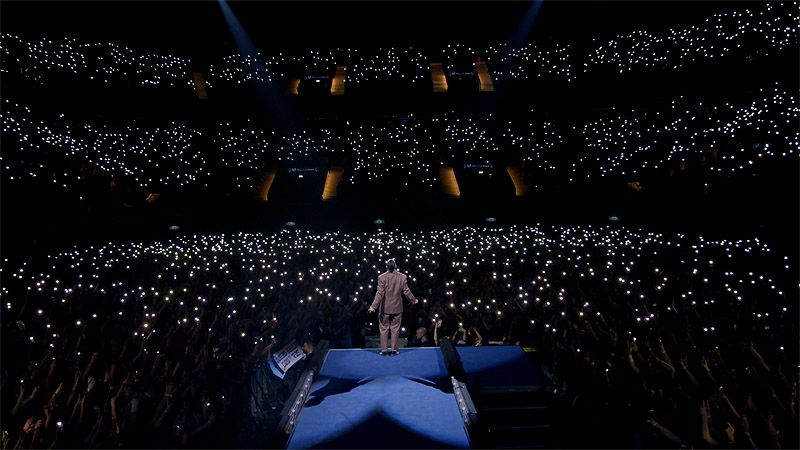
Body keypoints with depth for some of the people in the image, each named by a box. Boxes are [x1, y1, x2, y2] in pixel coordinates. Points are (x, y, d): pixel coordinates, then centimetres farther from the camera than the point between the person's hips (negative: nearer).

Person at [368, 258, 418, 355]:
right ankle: (394, 349, 16)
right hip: (397, 308, 2)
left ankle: (383, 349, 15)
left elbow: (380, 293, -17)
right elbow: (406, 291, -2)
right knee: (395, 329, 12)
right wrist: (413, 300, 14)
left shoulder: (382, 277, -13)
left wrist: (374, 306, -13)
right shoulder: (403, 277, -7)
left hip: (385, 308, -1)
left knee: (384, 329, 10)